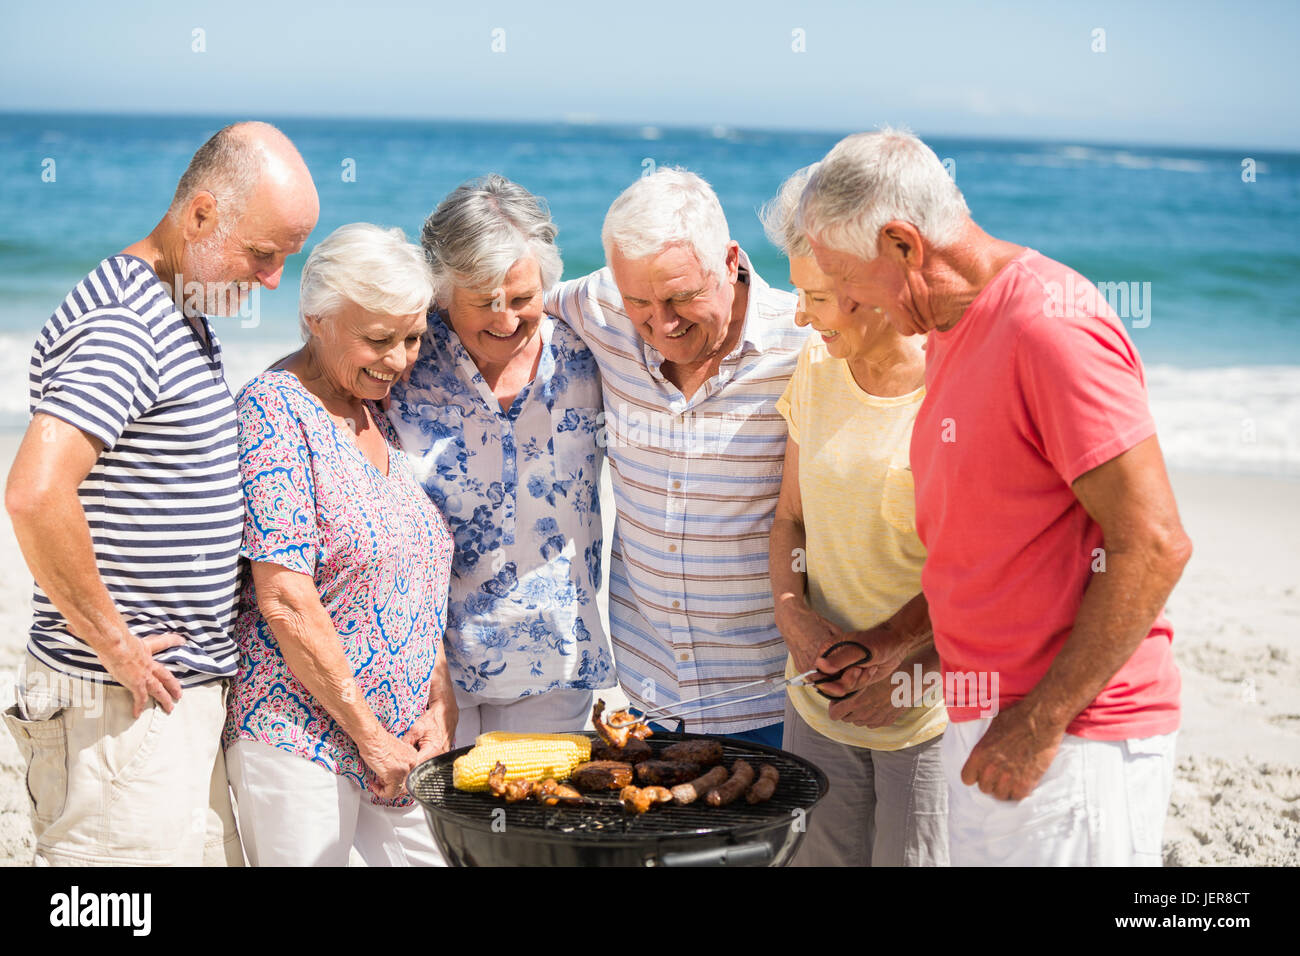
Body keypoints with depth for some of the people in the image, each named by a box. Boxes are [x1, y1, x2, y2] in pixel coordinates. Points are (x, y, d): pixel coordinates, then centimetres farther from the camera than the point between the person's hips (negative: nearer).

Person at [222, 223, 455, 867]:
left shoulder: (384, 412, 11)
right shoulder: (274, 410, -12)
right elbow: (286, 601, -17)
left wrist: (442, 703, 2)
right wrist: (369, 733, -12)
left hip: (403, 734, 7)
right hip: (300, 735, -7)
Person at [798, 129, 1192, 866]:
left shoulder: (1051, 327, -17)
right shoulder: (955, 329, 13)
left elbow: (1154, 545, -21)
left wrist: (1041, 723, -19)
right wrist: (902, 636, 12)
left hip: (1071, 740, -9)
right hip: (990, 721, 9)